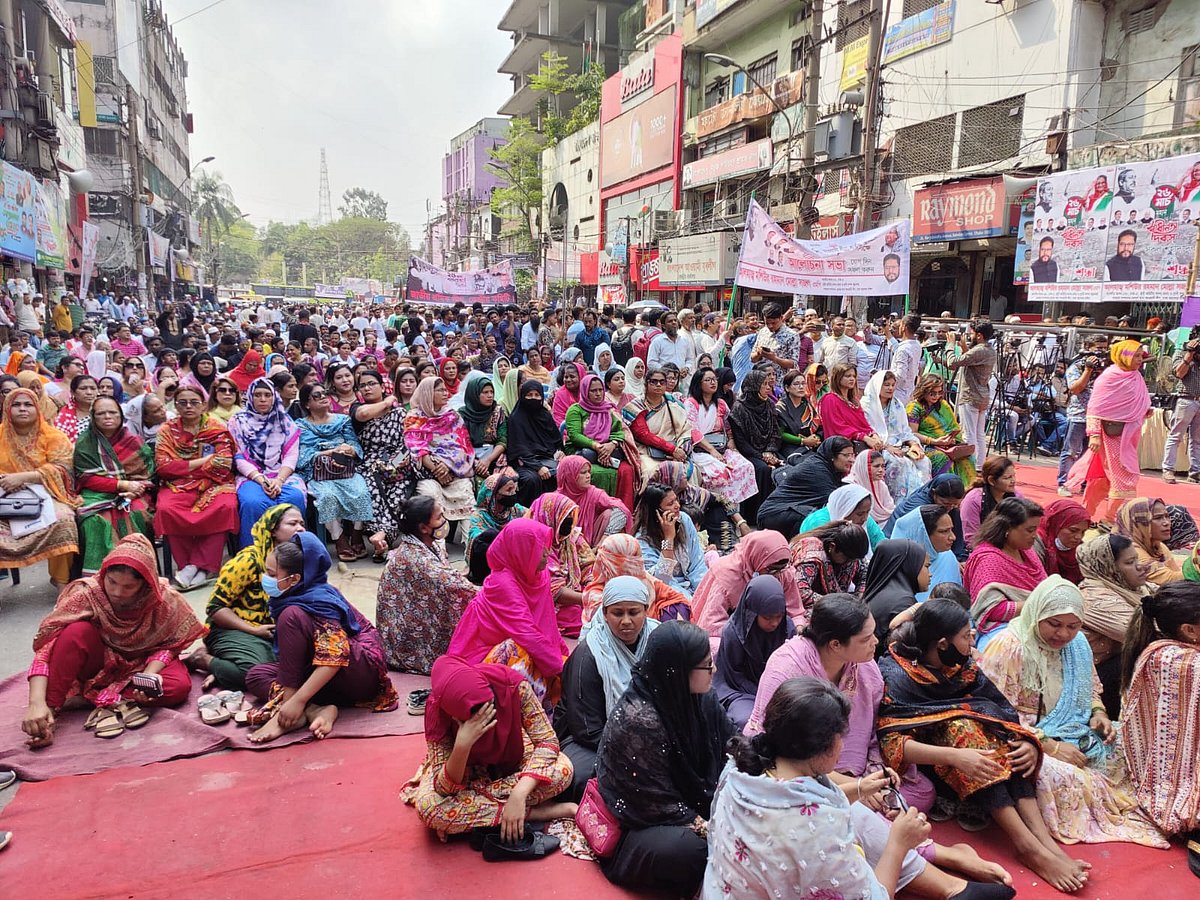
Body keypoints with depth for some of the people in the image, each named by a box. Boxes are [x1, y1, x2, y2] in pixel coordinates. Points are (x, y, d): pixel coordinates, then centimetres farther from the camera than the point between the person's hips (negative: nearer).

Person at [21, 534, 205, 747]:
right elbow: (45, 645, -31)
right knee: (77, 631, -32)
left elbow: (168, 645, -10)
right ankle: (51, 709, -24)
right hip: (98, 663, -1)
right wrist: (37, 703, -42)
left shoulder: (163, 598, -22)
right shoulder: (87, 593, -26)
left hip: (142, 664, 1)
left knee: (180, 686, -29)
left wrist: (148, 676, -30)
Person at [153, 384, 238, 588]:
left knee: (225, 507, -33)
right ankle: (205, 566, -21)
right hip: (178, 486, 1)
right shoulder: (167, 431, 11)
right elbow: (163, 466, -3)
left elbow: (224, 466, -4)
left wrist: (183, 467, -5)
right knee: (166, 509, -32)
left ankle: (194, 566, -23)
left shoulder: (218, 430, 8)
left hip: (213, 484, -1)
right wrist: (202, 461, -8)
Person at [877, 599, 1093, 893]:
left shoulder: (962, 666, 3)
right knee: (961, 728, -32)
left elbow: (1006, 711, 0)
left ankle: (1042, 836, -32)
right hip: (928, 763, -6)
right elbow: (892, 742, -27)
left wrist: (1028, 743, -22)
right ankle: (1028, 845, -38)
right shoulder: (896, 674, -17)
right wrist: (954, 756, -40)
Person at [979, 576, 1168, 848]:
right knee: (1063, 777, -33)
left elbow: (1090, 690, 24)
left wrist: (1098, 713, 0)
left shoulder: (1077, 644, 6)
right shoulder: (1009, 647, -17)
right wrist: (1049, 746, -21)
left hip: (1072, 734, 8)